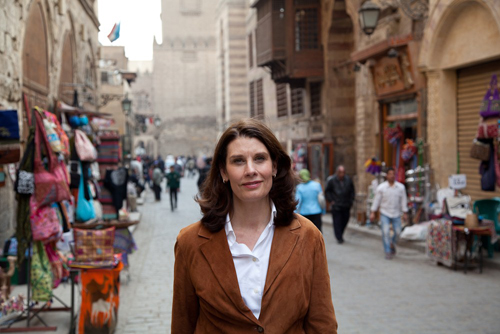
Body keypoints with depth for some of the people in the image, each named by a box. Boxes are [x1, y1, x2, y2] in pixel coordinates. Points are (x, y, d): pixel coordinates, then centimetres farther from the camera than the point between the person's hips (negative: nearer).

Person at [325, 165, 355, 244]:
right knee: (337, 222, -5)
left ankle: (340, 234, 28)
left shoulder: (348, 180, 1)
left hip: (346, 205, 4)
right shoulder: (331, 180, -8)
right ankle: (339, 238, 3)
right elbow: (327, 191, 2)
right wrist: (331, 200, -5)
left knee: (345, 220, 8)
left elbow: (352, 191, 13)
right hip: (336, 206, -3)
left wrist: (351, 200, 6)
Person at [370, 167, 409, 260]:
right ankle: (388, 252, -3)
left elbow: (403, 201, 3)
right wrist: (373, 212, -2)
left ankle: (392, 244, 33)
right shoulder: (381, 187, -4)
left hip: (396, 214, 2)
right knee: (385, 232, -11)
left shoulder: (401, 187, -1)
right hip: (385, 213, -2)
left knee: (397, 232, 2)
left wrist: (405, 213, 1)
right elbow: (376, 200, 0)